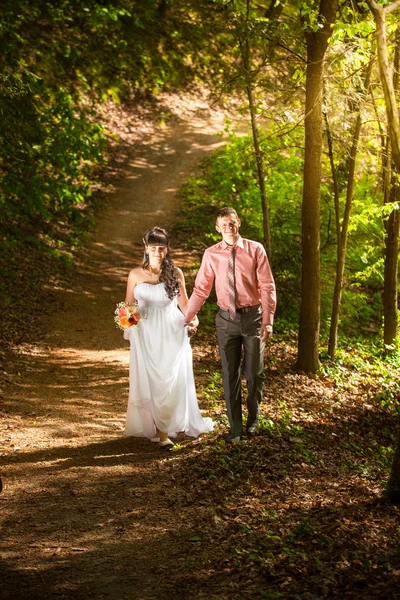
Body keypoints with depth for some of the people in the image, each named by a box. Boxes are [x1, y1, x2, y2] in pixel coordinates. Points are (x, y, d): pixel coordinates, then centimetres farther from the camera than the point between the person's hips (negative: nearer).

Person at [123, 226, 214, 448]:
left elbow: (183, 302, 12)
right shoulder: (136, 275, 2)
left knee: (172, 379, -6)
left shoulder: (176, 273, 2)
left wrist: (193, 319, -5)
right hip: (146, 334, 0)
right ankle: (161, 429, 11)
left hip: (172, 333, 0)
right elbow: (128, 306, 9)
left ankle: (163, 428, 3)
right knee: (149, 380, 0)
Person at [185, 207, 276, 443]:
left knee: (254, 373, 6)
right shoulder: (211, 254, 0)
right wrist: (186, 319, 1)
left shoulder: (255, 250, -5)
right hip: (226, 319, 1)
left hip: (253, 316, -1)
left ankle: (253, 420, 28)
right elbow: (201, 289, 4)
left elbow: (267, 287, -5)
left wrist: (268, 320, -12)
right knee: (230, 375, 6)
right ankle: (235, 428, 17)